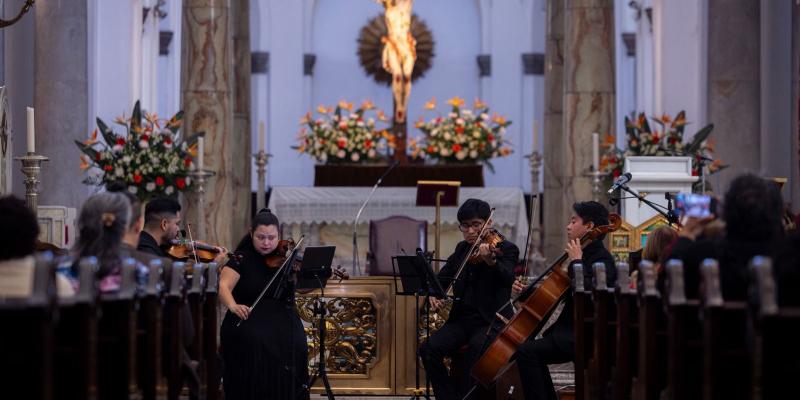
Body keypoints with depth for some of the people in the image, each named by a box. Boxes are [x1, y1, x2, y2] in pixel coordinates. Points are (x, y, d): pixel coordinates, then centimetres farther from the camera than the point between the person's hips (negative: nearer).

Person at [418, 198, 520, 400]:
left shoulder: (506, 249, -2)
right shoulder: (462, 249, 16)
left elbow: (507, 278, -22)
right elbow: (444, 276, 25)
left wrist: (491, 261, -43)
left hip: (490, 321, -5)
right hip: (461, 318, 5)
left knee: (477, 346, -37)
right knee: (430, 348, -21)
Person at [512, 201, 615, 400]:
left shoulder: (602, 259, -11)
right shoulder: (584, 255, 18)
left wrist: (576, 262, -20)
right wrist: (525, 292, 13)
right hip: (570, 331, 11)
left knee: (527, 351, -23)